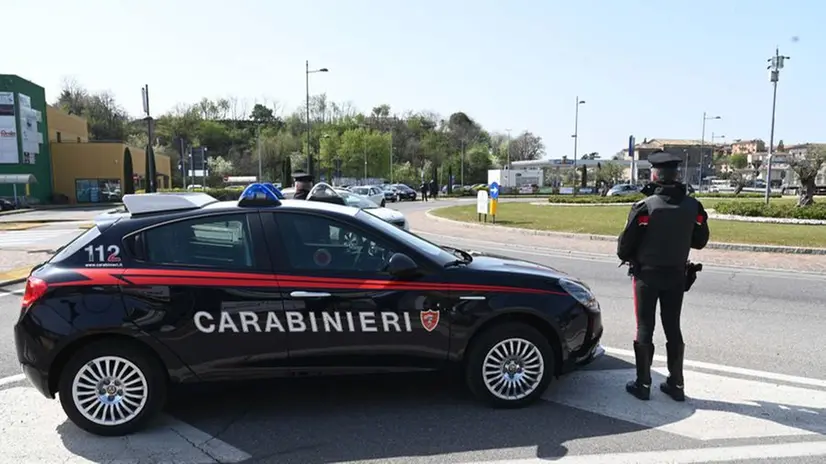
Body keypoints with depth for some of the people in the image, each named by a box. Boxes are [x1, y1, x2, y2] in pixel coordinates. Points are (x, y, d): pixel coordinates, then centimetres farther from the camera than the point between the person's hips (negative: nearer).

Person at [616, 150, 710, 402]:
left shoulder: (645, 207, -18)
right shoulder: (693, 206, -4)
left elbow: (625, 245, -14)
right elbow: (700, 241, 7)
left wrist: (626, 256, 7)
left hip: (647, 275, -4)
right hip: (676, 275, 4)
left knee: (644, 329, 6)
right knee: (673, 328, 14)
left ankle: (643, 384, 13)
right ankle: (676, 384, 22)